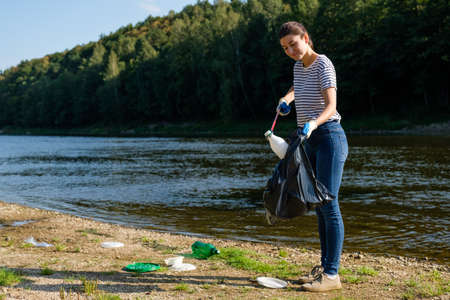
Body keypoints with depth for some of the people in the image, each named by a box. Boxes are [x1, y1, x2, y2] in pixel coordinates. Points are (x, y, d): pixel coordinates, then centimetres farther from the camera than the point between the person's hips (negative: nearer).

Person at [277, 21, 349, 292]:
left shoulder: (323, 64, -10)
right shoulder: (299, 65, 13)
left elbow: (331, 105, -23)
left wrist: (313, 123, -41)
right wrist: (286, 99, 19)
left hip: (329, 137, -8)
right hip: (310, 141, 8)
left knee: (329, 204, -10)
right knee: (319, 206, 10)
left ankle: (332, 274, -8)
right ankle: (325, 266, 18)